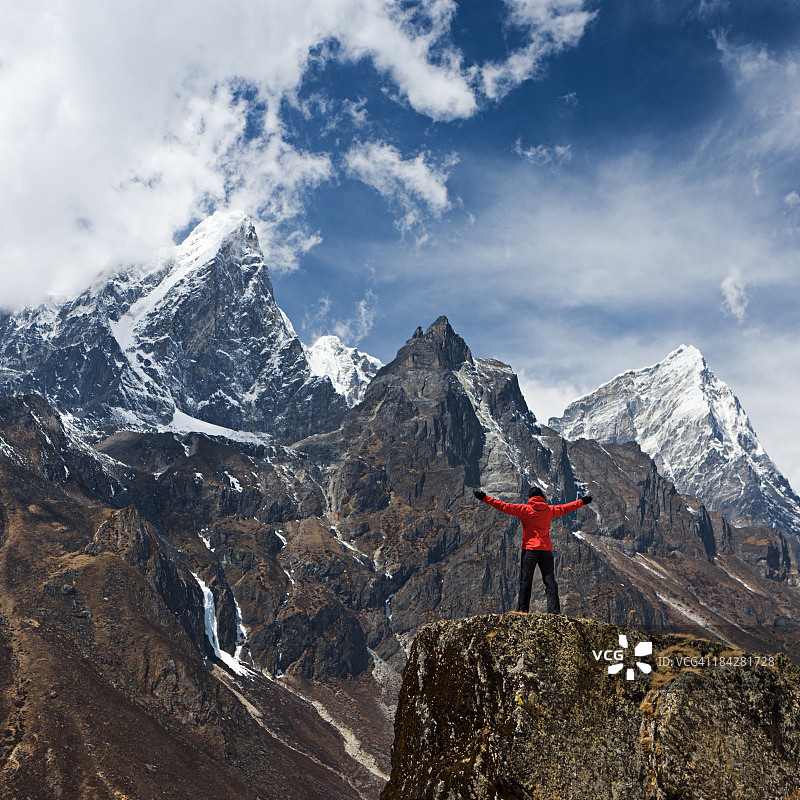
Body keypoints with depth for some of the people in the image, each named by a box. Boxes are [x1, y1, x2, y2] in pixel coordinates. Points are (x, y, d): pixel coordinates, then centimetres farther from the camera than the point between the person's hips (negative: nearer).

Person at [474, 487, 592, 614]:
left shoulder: (524, 509, 0)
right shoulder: (550, 510, 10)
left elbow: (505, 507, -6)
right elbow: (566, 508, 24)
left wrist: (485, 498, -5)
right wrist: (582, 501, 40)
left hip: (530, 548, -2)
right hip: (546, 549, 3)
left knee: (525, 581, 1)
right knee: (550, 581, 4)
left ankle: (522, 610, -5)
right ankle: (554, 611, -3)